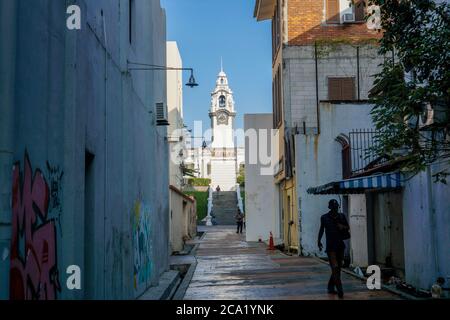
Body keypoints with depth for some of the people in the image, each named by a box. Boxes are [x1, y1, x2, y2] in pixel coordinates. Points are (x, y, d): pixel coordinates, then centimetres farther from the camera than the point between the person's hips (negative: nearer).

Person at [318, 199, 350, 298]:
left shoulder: (341, 216, 6)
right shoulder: (324, 218, -1)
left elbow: (348, 228, 13)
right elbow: (321, 230, 10)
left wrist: (343, 226, -8)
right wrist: (319, 241, 10)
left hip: (340, 245, 4)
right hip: (330, 246, -4)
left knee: (338, 268, 10)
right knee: (335, 267, -13)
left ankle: (330, 287, 25)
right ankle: (339, 290, -15)